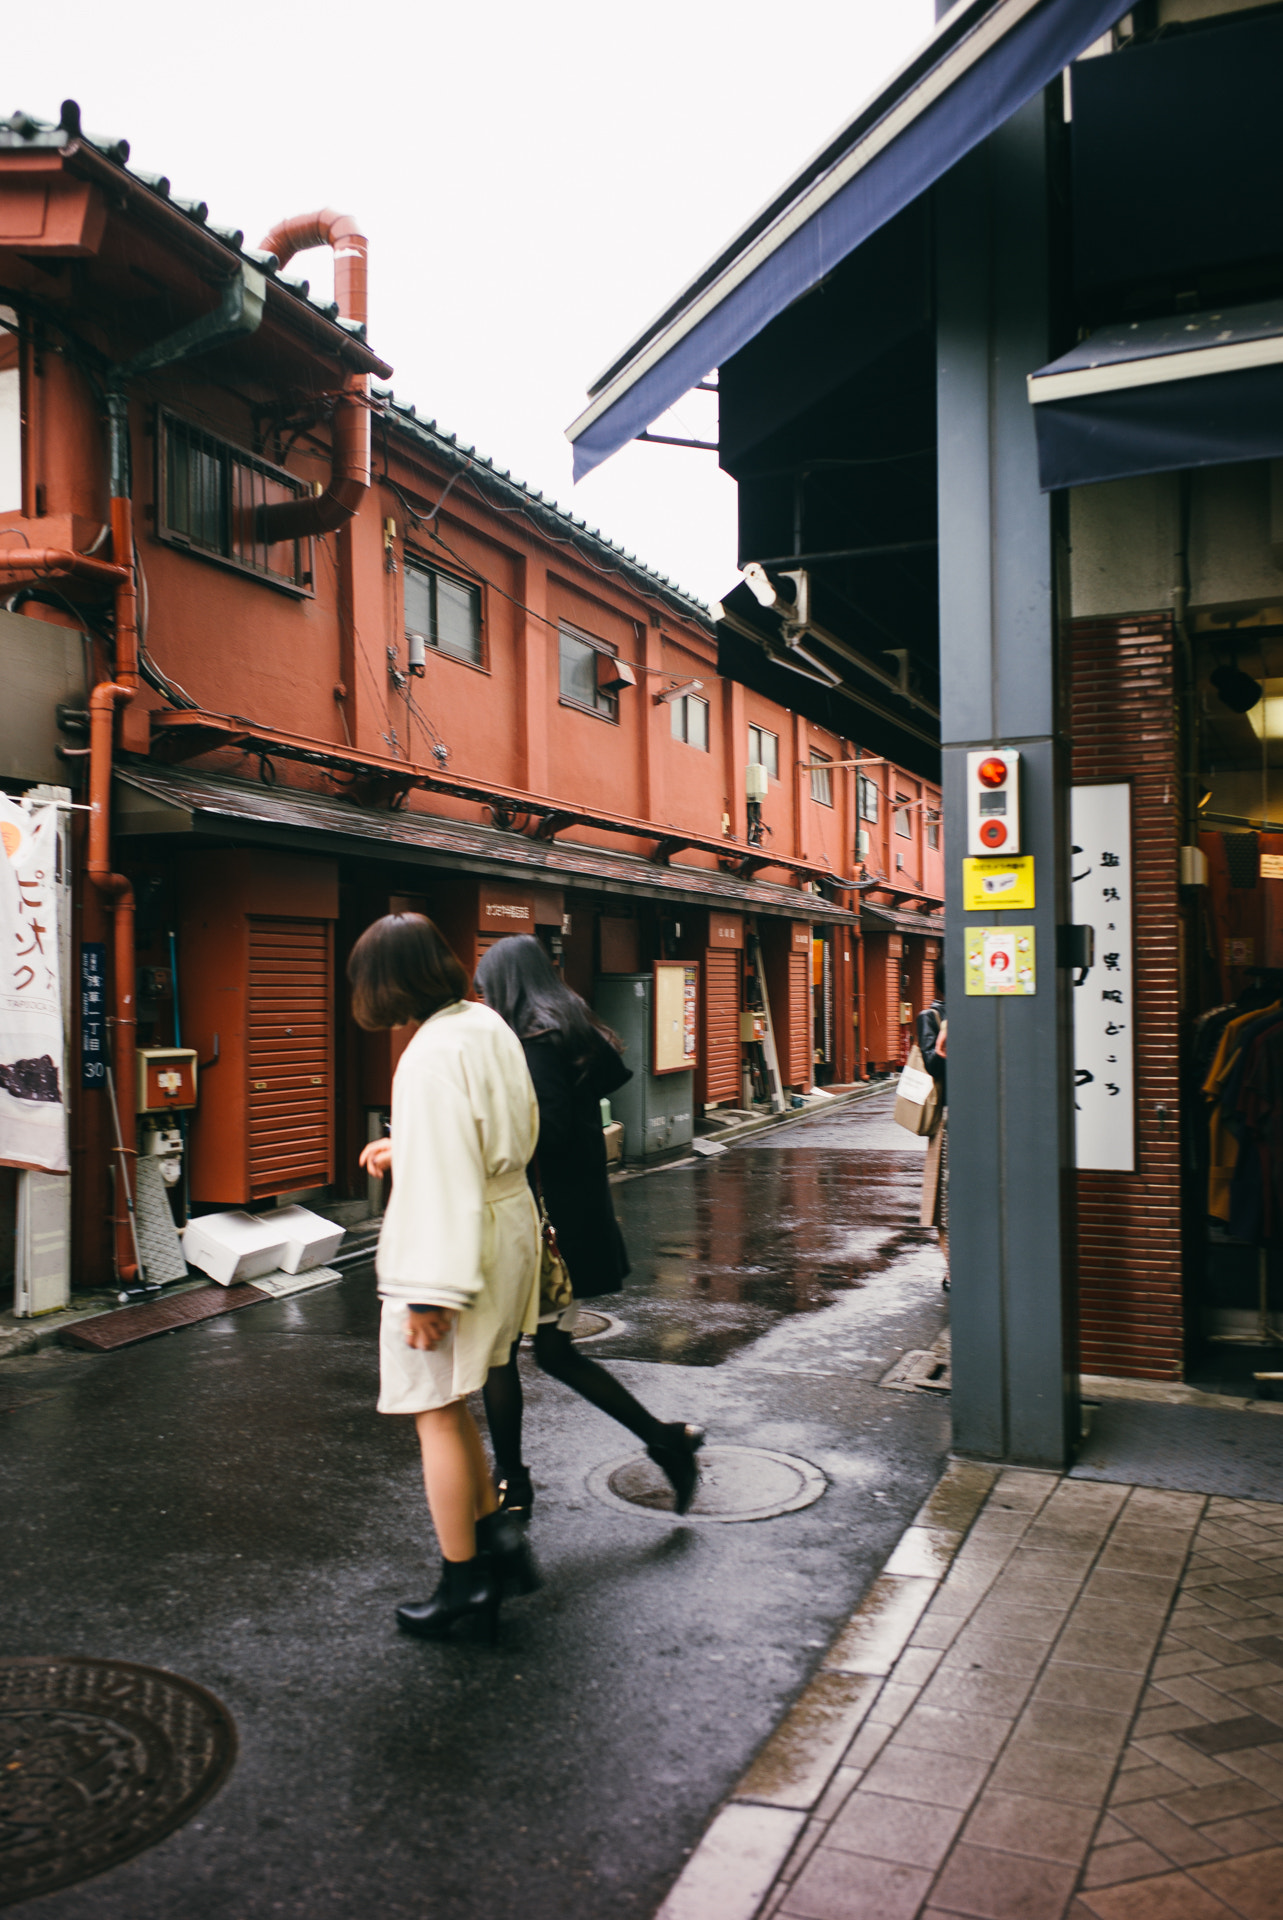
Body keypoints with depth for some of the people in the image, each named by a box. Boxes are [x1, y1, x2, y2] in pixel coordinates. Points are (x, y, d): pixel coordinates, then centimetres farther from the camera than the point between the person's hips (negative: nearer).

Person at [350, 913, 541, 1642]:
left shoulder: (434, 1055, -23)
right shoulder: (488, 1025, 5)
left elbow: (443, 1181, -25)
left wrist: (428, 1293, -21)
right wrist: (406, 1152, 18)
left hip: (455, 1246, -9)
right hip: (510, 1222, 9)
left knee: (438, 1412, 6)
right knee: (450, 1403, 22)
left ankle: (463, 1584, 18)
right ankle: (497, 1534, 24)